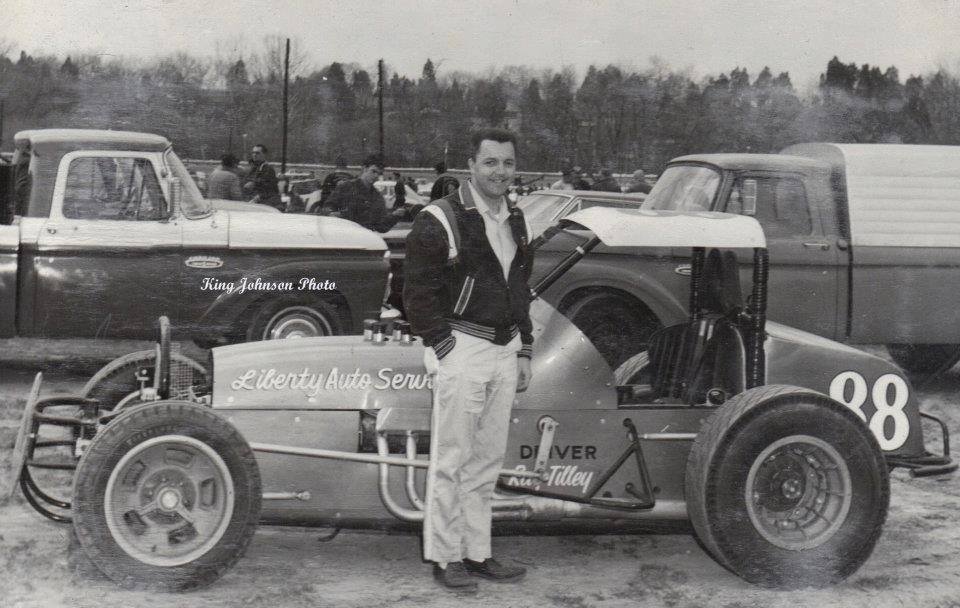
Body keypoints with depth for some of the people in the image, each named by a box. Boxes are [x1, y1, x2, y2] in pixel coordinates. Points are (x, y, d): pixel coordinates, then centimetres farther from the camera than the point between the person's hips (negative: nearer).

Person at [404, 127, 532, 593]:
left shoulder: (515, 221, 14)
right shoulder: (439, 221, -9)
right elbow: (419, 293, -10)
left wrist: (523, 349, 17)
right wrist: (443, 346, -14)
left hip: (504, 352, 7)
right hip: (462, 350, -7)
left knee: (486, 461, 12)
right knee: (451, 461, -1)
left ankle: (477, 554, 20)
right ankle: (445, 558, 7)